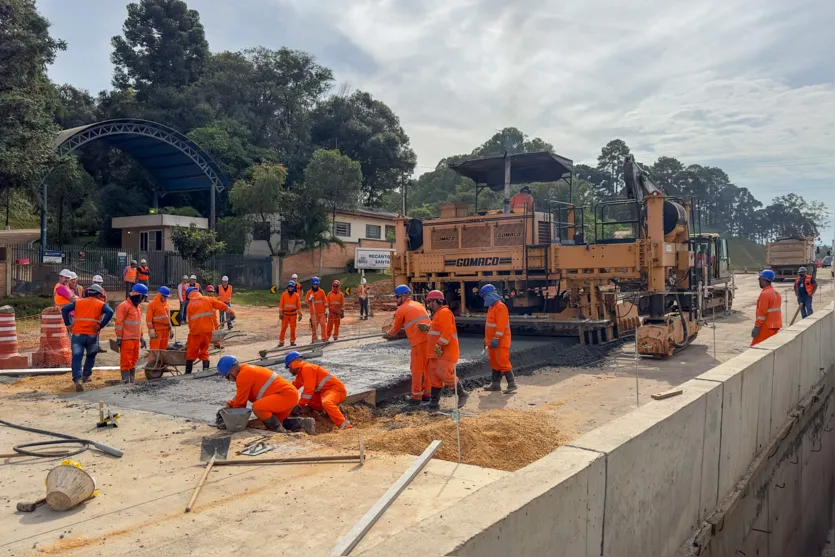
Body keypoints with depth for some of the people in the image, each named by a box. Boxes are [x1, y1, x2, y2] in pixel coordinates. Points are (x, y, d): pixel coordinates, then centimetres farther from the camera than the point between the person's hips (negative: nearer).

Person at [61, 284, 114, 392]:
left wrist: (68, 324, 2)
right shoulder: (100, 304, 8)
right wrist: (101, 326, -9)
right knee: (91, 356, 23)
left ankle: (78, 379, -18)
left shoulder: (78, 302, 15)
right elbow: (110, 312, -12)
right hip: (92, 335, -1)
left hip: (77, 334, 1)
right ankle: (86, 376, 29)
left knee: (77, 357, -2)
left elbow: (64, 309, 1)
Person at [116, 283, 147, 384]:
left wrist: (141, 337, 23)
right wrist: (119, 337, -16)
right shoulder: (124, 306, -11)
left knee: (134, 361, 12)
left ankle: (132, 381, 20)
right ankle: (126, 381, -2)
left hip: (136, 339, 9)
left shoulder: (138, 307, 17)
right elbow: (119, 322, -14)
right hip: (126, 339, -8)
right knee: (126, 361, -5)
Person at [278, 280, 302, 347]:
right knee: (283, 328, -2)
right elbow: (281, 304, 1)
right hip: (285, 314, -1)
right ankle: (281, 341, 4)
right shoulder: (284, 294, -1)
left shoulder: (296, 295, 0)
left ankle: (292, 341, 15)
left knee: (293, 328, 5)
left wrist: (300, 314, 3)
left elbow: (299, 305, 4)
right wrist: (280, 313, -1)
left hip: (293, 314, 1)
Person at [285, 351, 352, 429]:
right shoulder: (301, 372, 21)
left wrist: (300, 405, -12)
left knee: (326, 402, -39)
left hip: (336, 388, -11)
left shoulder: (307, 368, -11)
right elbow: (293, 386, 37)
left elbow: (309, 389, -18)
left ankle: (344, 426, -50)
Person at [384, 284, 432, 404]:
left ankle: (416, 396, 4)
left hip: (419, 341, -7)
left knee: (416, 368, 1)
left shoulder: (401, 309, 1)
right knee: (426, 367, 14)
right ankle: (427, 394, 20)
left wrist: (388, 335, 29)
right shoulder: (418, 305, 21)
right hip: (430, 338, 7)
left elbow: (396, 328, 12)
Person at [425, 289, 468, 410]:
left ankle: (462, 394, 0)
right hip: (437, 352, 10)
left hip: (446, 351, -10)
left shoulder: (444, 312, -12)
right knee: (434, 375, 7)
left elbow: (446, 332, -23)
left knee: (444, 373, -17)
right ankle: (434, 401, 10)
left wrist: (439, 345, -24)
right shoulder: (438, 314, 21)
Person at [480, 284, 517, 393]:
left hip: (500, 341, -10)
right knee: (494, 363, 13)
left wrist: (496, 339, -26)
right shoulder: (491, 307, 15)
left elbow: (501, 325, -23)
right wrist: (487, 338, 22)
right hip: (492, 341, 10)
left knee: (503, 362, -8)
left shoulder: (500, 307, -16)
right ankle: (495, 384, 19)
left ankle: (512, 384, -2)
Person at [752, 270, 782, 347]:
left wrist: (756, 327, -19)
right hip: (775, 326, 9)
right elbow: (776, 310, 19)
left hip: (766, 327, -9)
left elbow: (762, 312, -20)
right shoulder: (776, 293, 14)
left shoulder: (765, 293, -16)